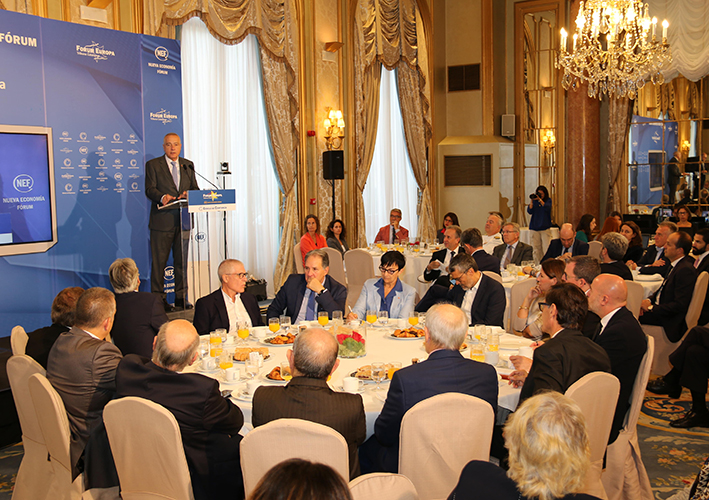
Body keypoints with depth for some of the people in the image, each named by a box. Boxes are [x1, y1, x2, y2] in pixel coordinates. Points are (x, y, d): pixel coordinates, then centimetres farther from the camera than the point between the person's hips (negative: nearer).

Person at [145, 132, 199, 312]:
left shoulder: (188, 165, 16)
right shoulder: (153, 165, 4)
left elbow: (195, 188, 13)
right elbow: (150, 189, -5)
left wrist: (189, 194, -11)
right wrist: (162, 197, -25)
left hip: (184, 220, 4)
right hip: (162, 221, -4)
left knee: (182, 260, 8)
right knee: (159, 261, -3)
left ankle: (181, 298, 15)